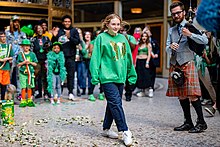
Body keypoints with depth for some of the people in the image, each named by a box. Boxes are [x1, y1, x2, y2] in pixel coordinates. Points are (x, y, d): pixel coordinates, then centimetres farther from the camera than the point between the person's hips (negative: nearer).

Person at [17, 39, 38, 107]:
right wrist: (23, 62, -12)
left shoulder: (32, 54, 6)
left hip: (30, 73, 1)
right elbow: (18, 64, 3)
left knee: (29, 87, 6)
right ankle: (23, 101, 7)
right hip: (22, 73, -1)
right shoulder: (20, 54, 3)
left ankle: (29, 101, 15)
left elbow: (35, 64, 6)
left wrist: (30, 62, -11)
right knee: (23, 88, -2)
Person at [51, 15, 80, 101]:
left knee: (70, 74, 0)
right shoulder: (59, 31, 11)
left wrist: (69, 37, -21)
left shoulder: (74, 31, 6)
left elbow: (77, 41, -6)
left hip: (70, 56, -1)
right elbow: (53, 43, 12)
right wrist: (54, 36, -7)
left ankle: (70, 93, 6)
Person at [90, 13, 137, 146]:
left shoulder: (123, 38, 13)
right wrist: (95, 76, -11)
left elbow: (128, 58, 18)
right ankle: (125, 131, -6)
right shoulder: (101, 38, -3)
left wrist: (132, 74, 18)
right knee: (116, 104, -10)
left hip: (120, 77, 6)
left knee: (113, 104, 12)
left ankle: (106, 129, 25)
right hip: (107, 77, -6)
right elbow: (96, 58, -6)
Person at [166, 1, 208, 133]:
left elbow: (205, 40, -10)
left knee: (192, 95, -10)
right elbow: (167, 49, 14)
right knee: (181, 96, 7)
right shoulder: (171, 30, 19)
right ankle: (188, 123, 16)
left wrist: (190, 34, -22)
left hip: (188, 63, -6)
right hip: (175, 65, 6)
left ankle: (201, 122, 0)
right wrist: (171, 47, -9)